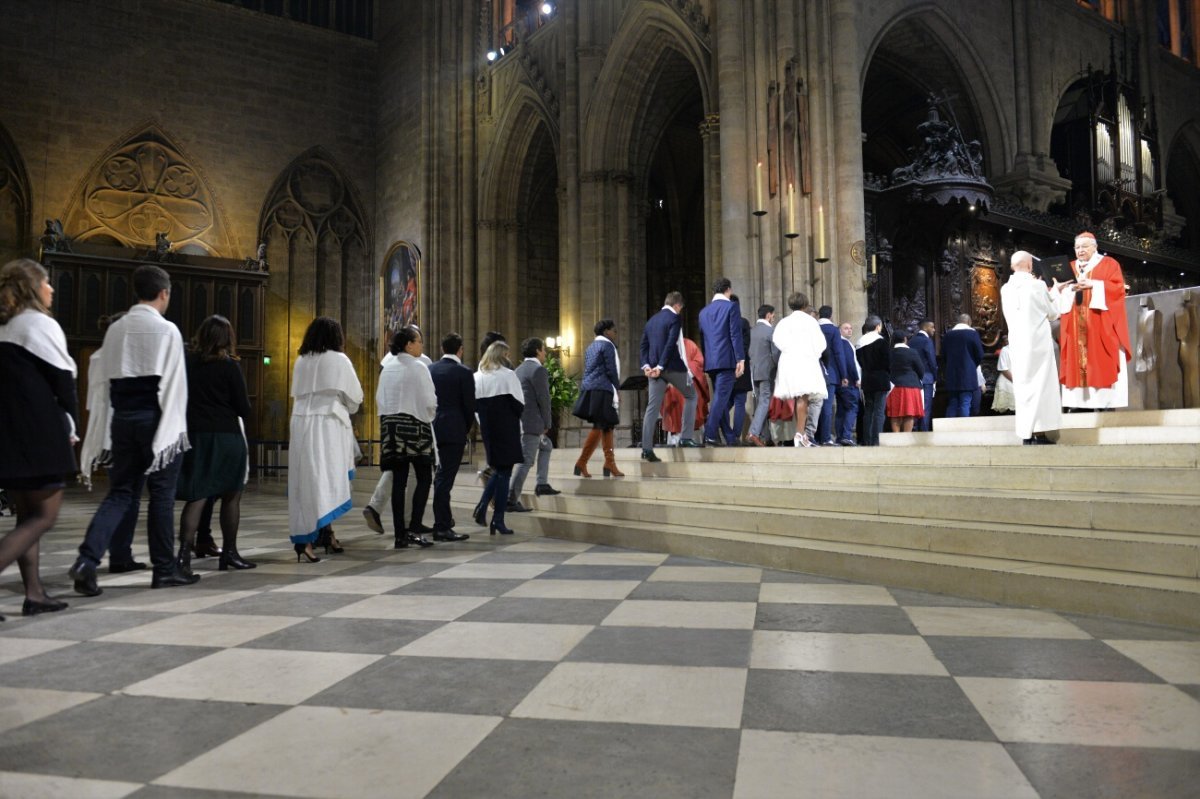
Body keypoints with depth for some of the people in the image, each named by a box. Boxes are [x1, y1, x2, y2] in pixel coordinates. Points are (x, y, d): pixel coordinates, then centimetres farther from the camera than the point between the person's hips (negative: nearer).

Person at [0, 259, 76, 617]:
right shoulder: (40, 323, -7)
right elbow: (63, 380, -9)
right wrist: (70, 427, 1)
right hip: (39, 434, -8)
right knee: (44, 516, -2)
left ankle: (34, 594, 16)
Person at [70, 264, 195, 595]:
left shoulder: (115, 329, 8)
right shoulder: (167, 330, -8)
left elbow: (107, 379, 10)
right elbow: (174, 384, -11)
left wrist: (119, 414, 16)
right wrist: (176, 428, -7)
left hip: (122, 418, 5)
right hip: (154, 418, -5)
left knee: (119, 492, 11)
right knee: (161, 494, 5)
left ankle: (87, 559, -6)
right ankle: (164, 569, 13)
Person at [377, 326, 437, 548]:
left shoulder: (387, 369, 8)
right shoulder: (418, 367, -10)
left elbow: (379, 400, 10)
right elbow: (429, 401, -11)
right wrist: (429, 413, 10)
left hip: (391, 426, 6)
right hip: (415, 426, -6)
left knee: (399, 480, 6)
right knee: (424, 478, 3)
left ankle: (400, 534, 7)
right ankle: (414, 528, -6)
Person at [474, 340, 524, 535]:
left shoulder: (477, 377, 5)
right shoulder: (508, 375, -10)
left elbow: (475, 404, 6)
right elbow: (519, 403, -10)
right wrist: (515, 415, 9)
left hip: (487, 429, 5)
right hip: (506, 429, -5)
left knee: (497, 469, 21)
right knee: (504, 471, 1)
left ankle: (483, 506, 6)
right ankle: (498, 520, 2)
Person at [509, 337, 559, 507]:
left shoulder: (518, 370, 16)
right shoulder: (538, 370, -11)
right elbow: (543, 399, -16)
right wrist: (547, 423, -5)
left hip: (518, 421, 10)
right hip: (532, 422, -10)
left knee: (546, 446, 26)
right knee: (526, 461, -6)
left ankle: (542, 484, 24)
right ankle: (512, 499, -8)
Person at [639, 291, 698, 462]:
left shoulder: (652, 320, 16)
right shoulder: (675, 318, -6)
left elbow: (644, 344, 10)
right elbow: (671, 344, -15)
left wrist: (646, 365, 1)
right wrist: (661, 366, -15)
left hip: (654, 369, 6)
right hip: (673, 366, -6)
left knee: (652, 407, 3)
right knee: (690, 396, 15)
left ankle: (647, 448, -3)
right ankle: (685, 438, 9)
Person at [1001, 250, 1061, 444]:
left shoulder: (1005, 289, 4)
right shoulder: (1038, 285, -6)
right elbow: (1053, 314, 4)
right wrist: (1051, 295, 24)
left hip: (1017, 344, 4)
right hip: (1038, 343, -4)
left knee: (1022, 386, 6)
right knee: (1040, 385, -1)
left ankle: (1027, 434, 5)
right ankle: (1039, 433, -6)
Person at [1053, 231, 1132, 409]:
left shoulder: (1109, 264, 7)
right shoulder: (1069, 268, 17)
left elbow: (1118, 288, -7)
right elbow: (1059, 297, 11)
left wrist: (1092, 285, -17)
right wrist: (1060, 288, -11)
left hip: (1101, 325, -4)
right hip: (1076, 326, 4)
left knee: (1102, 363, -8)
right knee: (1077, 363, -2)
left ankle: (1106, 401, -8)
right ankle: (1077, 402, -4)